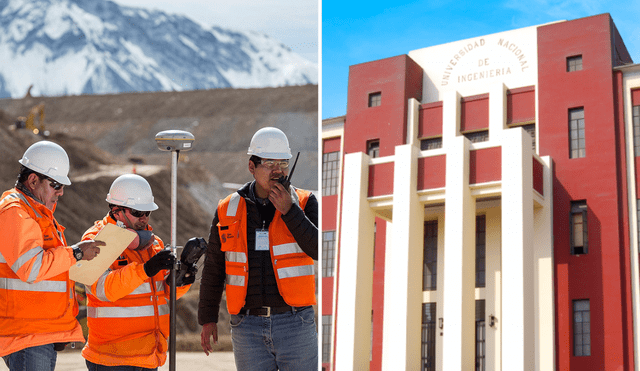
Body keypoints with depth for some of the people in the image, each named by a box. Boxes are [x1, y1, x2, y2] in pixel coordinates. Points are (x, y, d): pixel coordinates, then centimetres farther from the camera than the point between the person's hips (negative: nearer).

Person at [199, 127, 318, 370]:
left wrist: (289, 211, -16)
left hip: (295, 323, -1)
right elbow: (213, 268, 13)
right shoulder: (228, 209, 6)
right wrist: (207, 319, 13)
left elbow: (321, 250, -13)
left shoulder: (303, 203, 1)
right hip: (248, 327, 2)